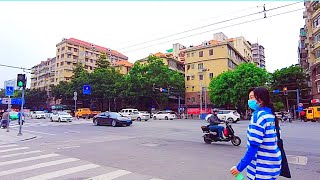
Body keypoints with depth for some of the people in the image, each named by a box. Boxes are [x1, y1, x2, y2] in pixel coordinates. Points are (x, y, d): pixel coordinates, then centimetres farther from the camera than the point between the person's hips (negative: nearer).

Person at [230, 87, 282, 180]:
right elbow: (270, 140, 12)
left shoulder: (258, 115, -19)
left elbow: (254, 146, -23)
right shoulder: (270, 114, 6)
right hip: (272, 162, 8)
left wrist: (240, 167, -18)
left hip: (262, 167, -8)